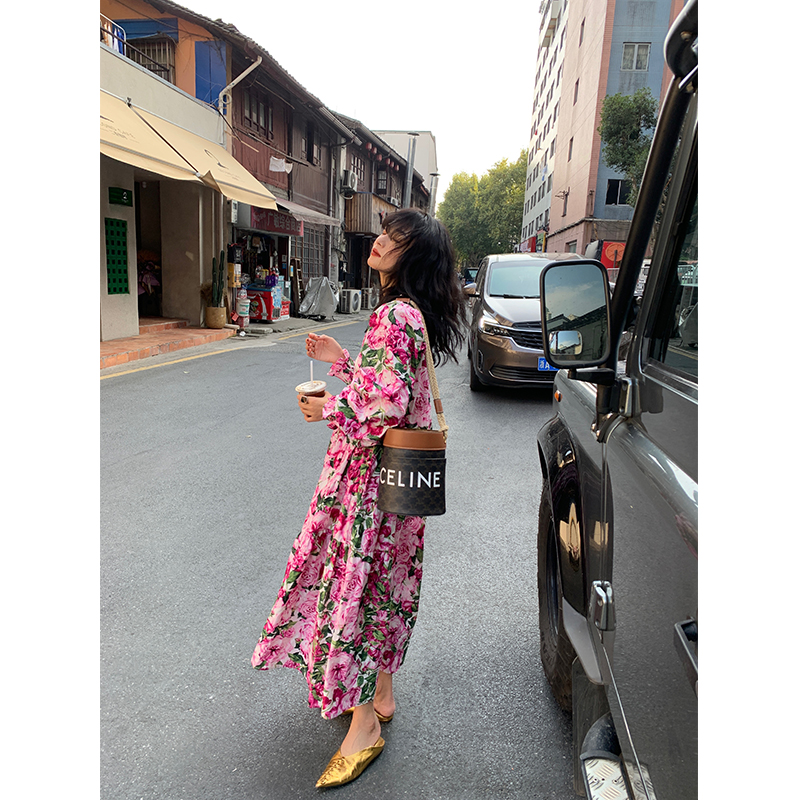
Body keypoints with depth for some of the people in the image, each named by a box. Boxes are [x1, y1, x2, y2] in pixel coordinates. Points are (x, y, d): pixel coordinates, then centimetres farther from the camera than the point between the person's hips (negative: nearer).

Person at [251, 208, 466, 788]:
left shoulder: (395, 316, -21)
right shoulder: (412, 314, 11)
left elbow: (387, 404, -27)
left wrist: (328, 409, -12)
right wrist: (341, 359, 14)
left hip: (369, 475, -10)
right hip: (397, 474, 10)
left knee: (352, 585, 1)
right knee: (382, 582, 20)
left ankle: (364, 728, 18)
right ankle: (380, 695, 38)